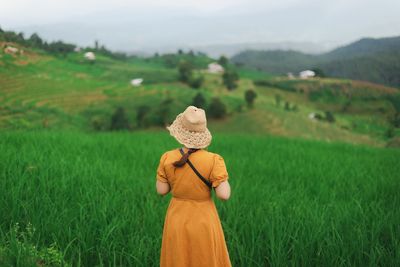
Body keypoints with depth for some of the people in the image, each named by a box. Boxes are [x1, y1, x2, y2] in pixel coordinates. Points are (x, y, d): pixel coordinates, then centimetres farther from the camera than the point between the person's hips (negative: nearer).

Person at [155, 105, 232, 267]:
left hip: (177, 221, 2)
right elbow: (224, 195, -19)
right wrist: (224, 178, 1)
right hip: (204, 222, -2)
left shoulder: (167, 158, -11)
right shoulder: (214, 160, -19)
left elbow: (161, 190, -3)